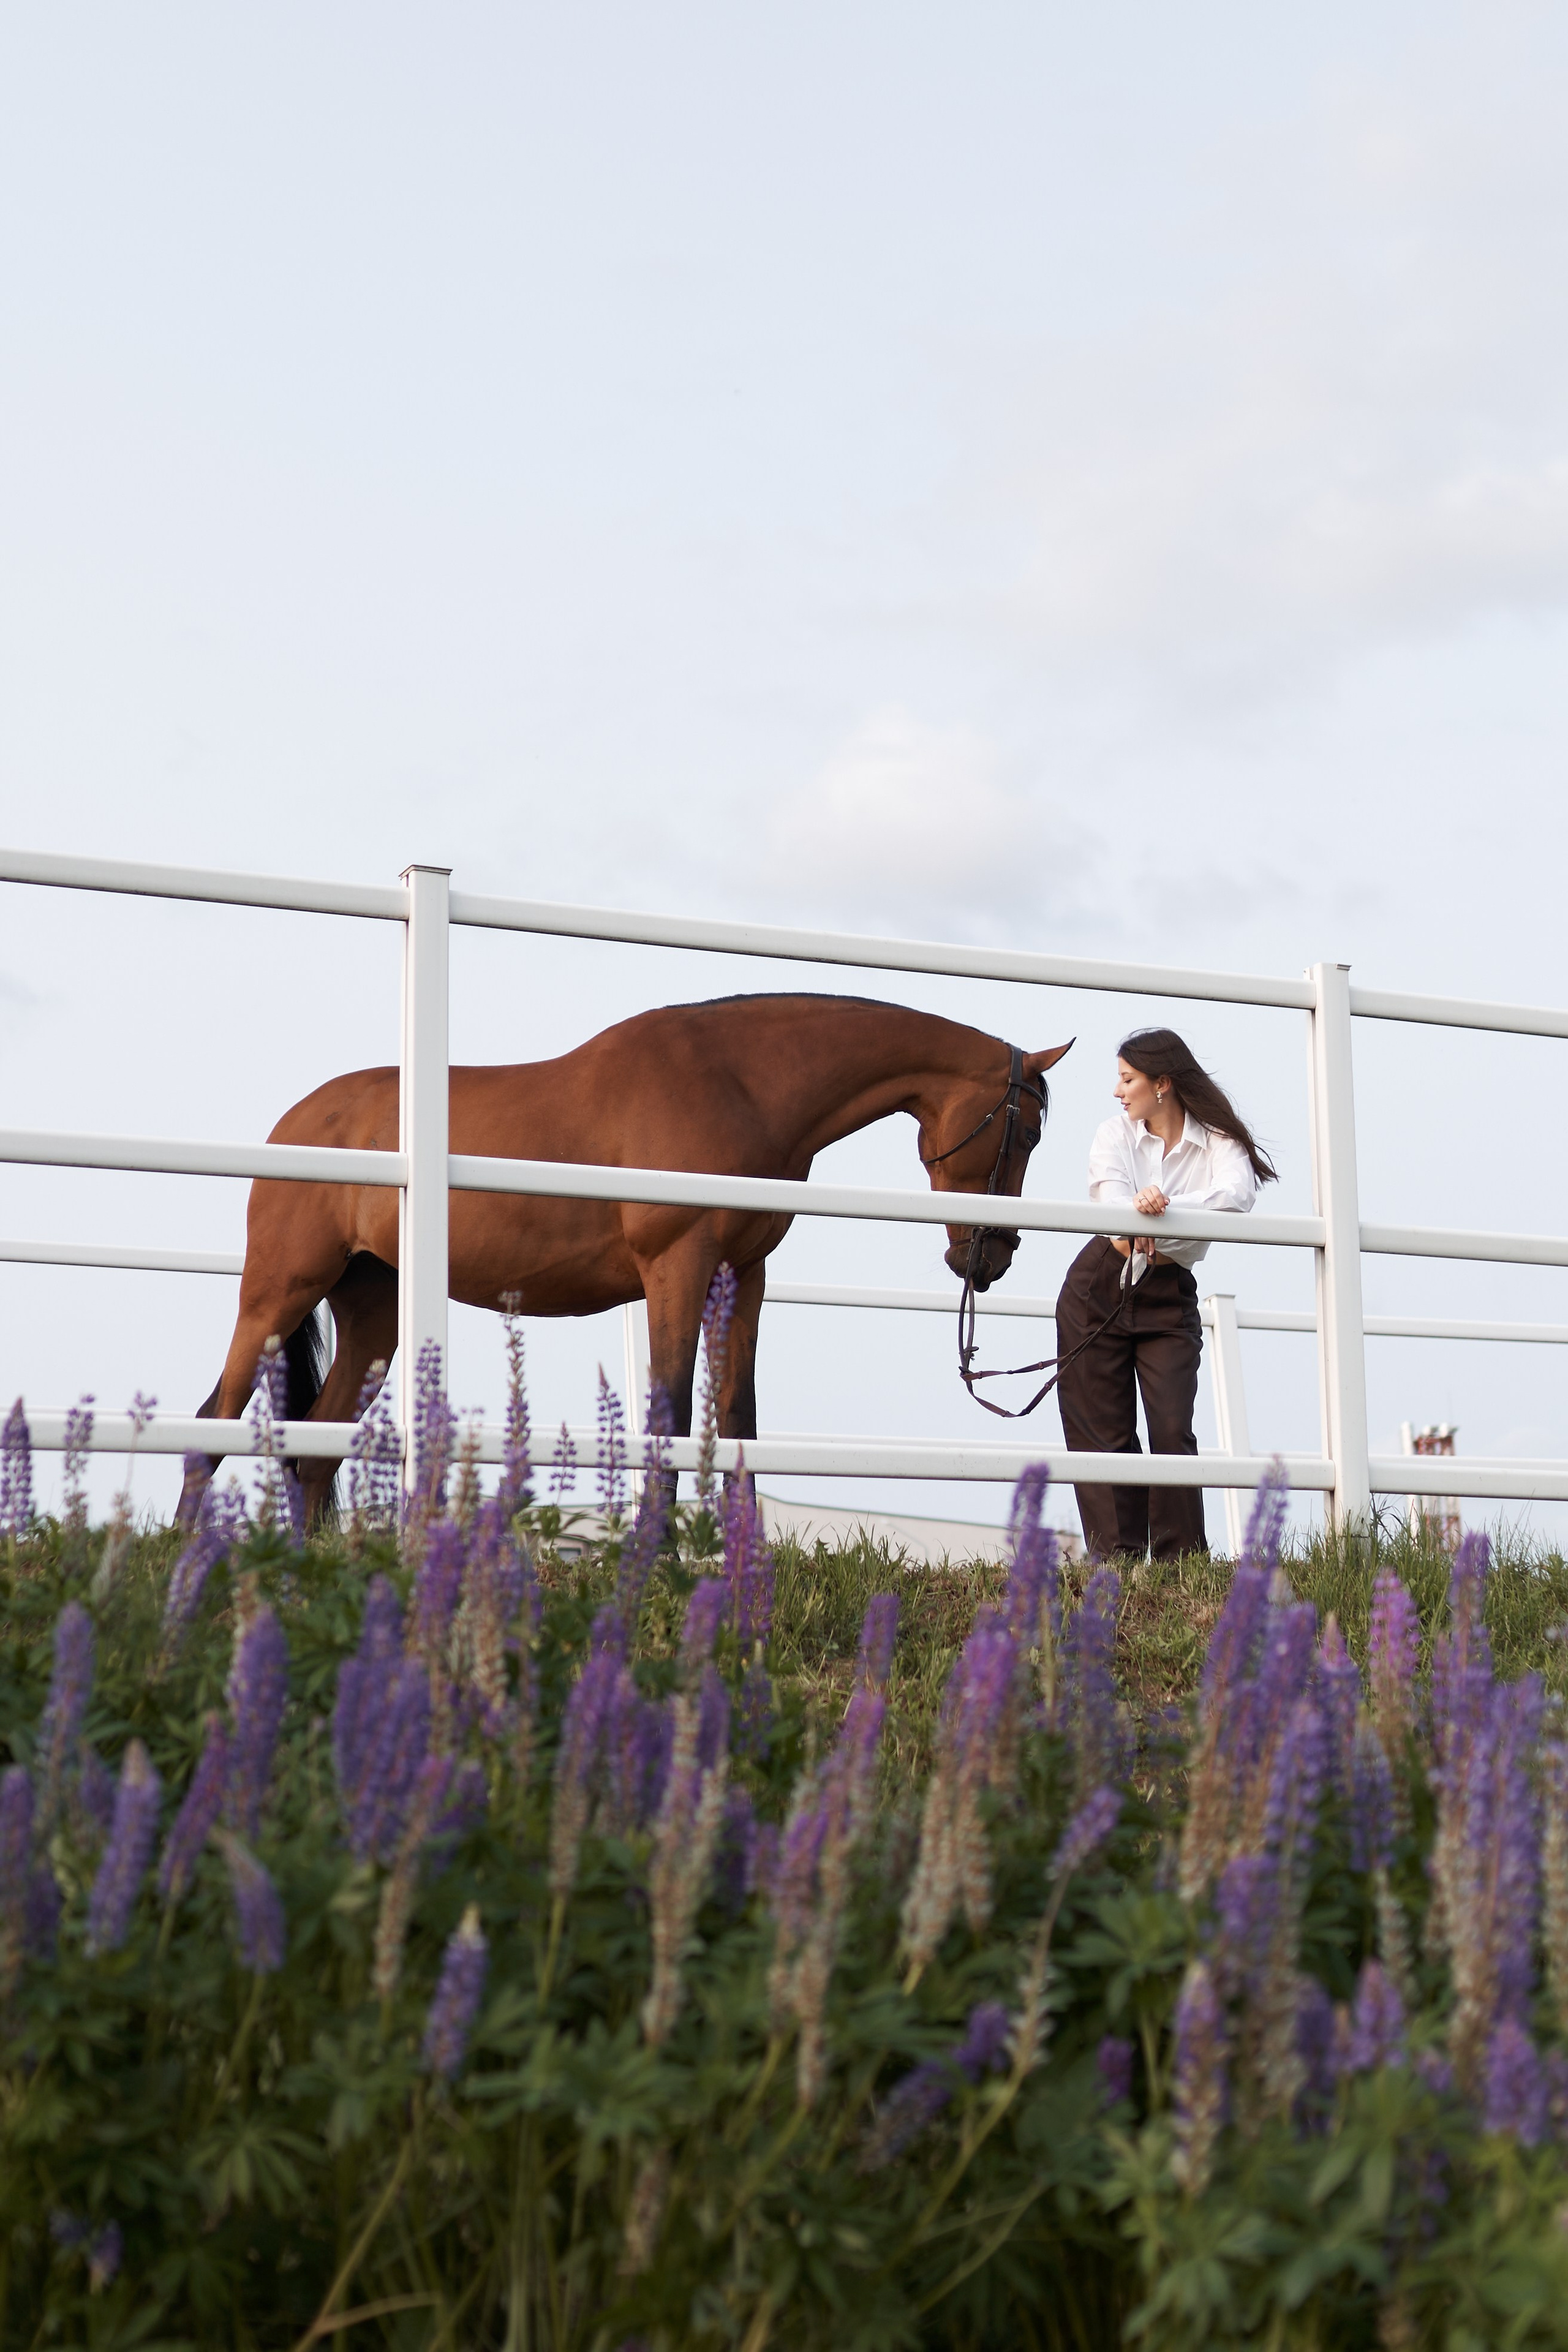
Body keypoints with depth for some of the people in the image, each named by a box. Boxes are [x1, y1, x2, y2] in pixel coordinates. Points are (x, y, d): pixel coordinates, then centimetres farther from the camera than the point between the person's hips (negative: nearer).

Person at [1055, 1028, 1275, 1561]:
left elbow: (1237, 1195, -25)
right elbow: (1110, 1192, -19)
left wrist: (1163, 1207, -39)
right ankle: (1117, 1560, 9)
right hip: (1098, 1291, 2)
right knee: (1102, 1434, 2)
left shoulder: (1218, 1143, -3)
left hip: (1168, 1299, -2)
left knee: (1173, 1430, -9)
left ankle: (1181, 1562, -3)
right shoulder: (1115, 1133, 2)